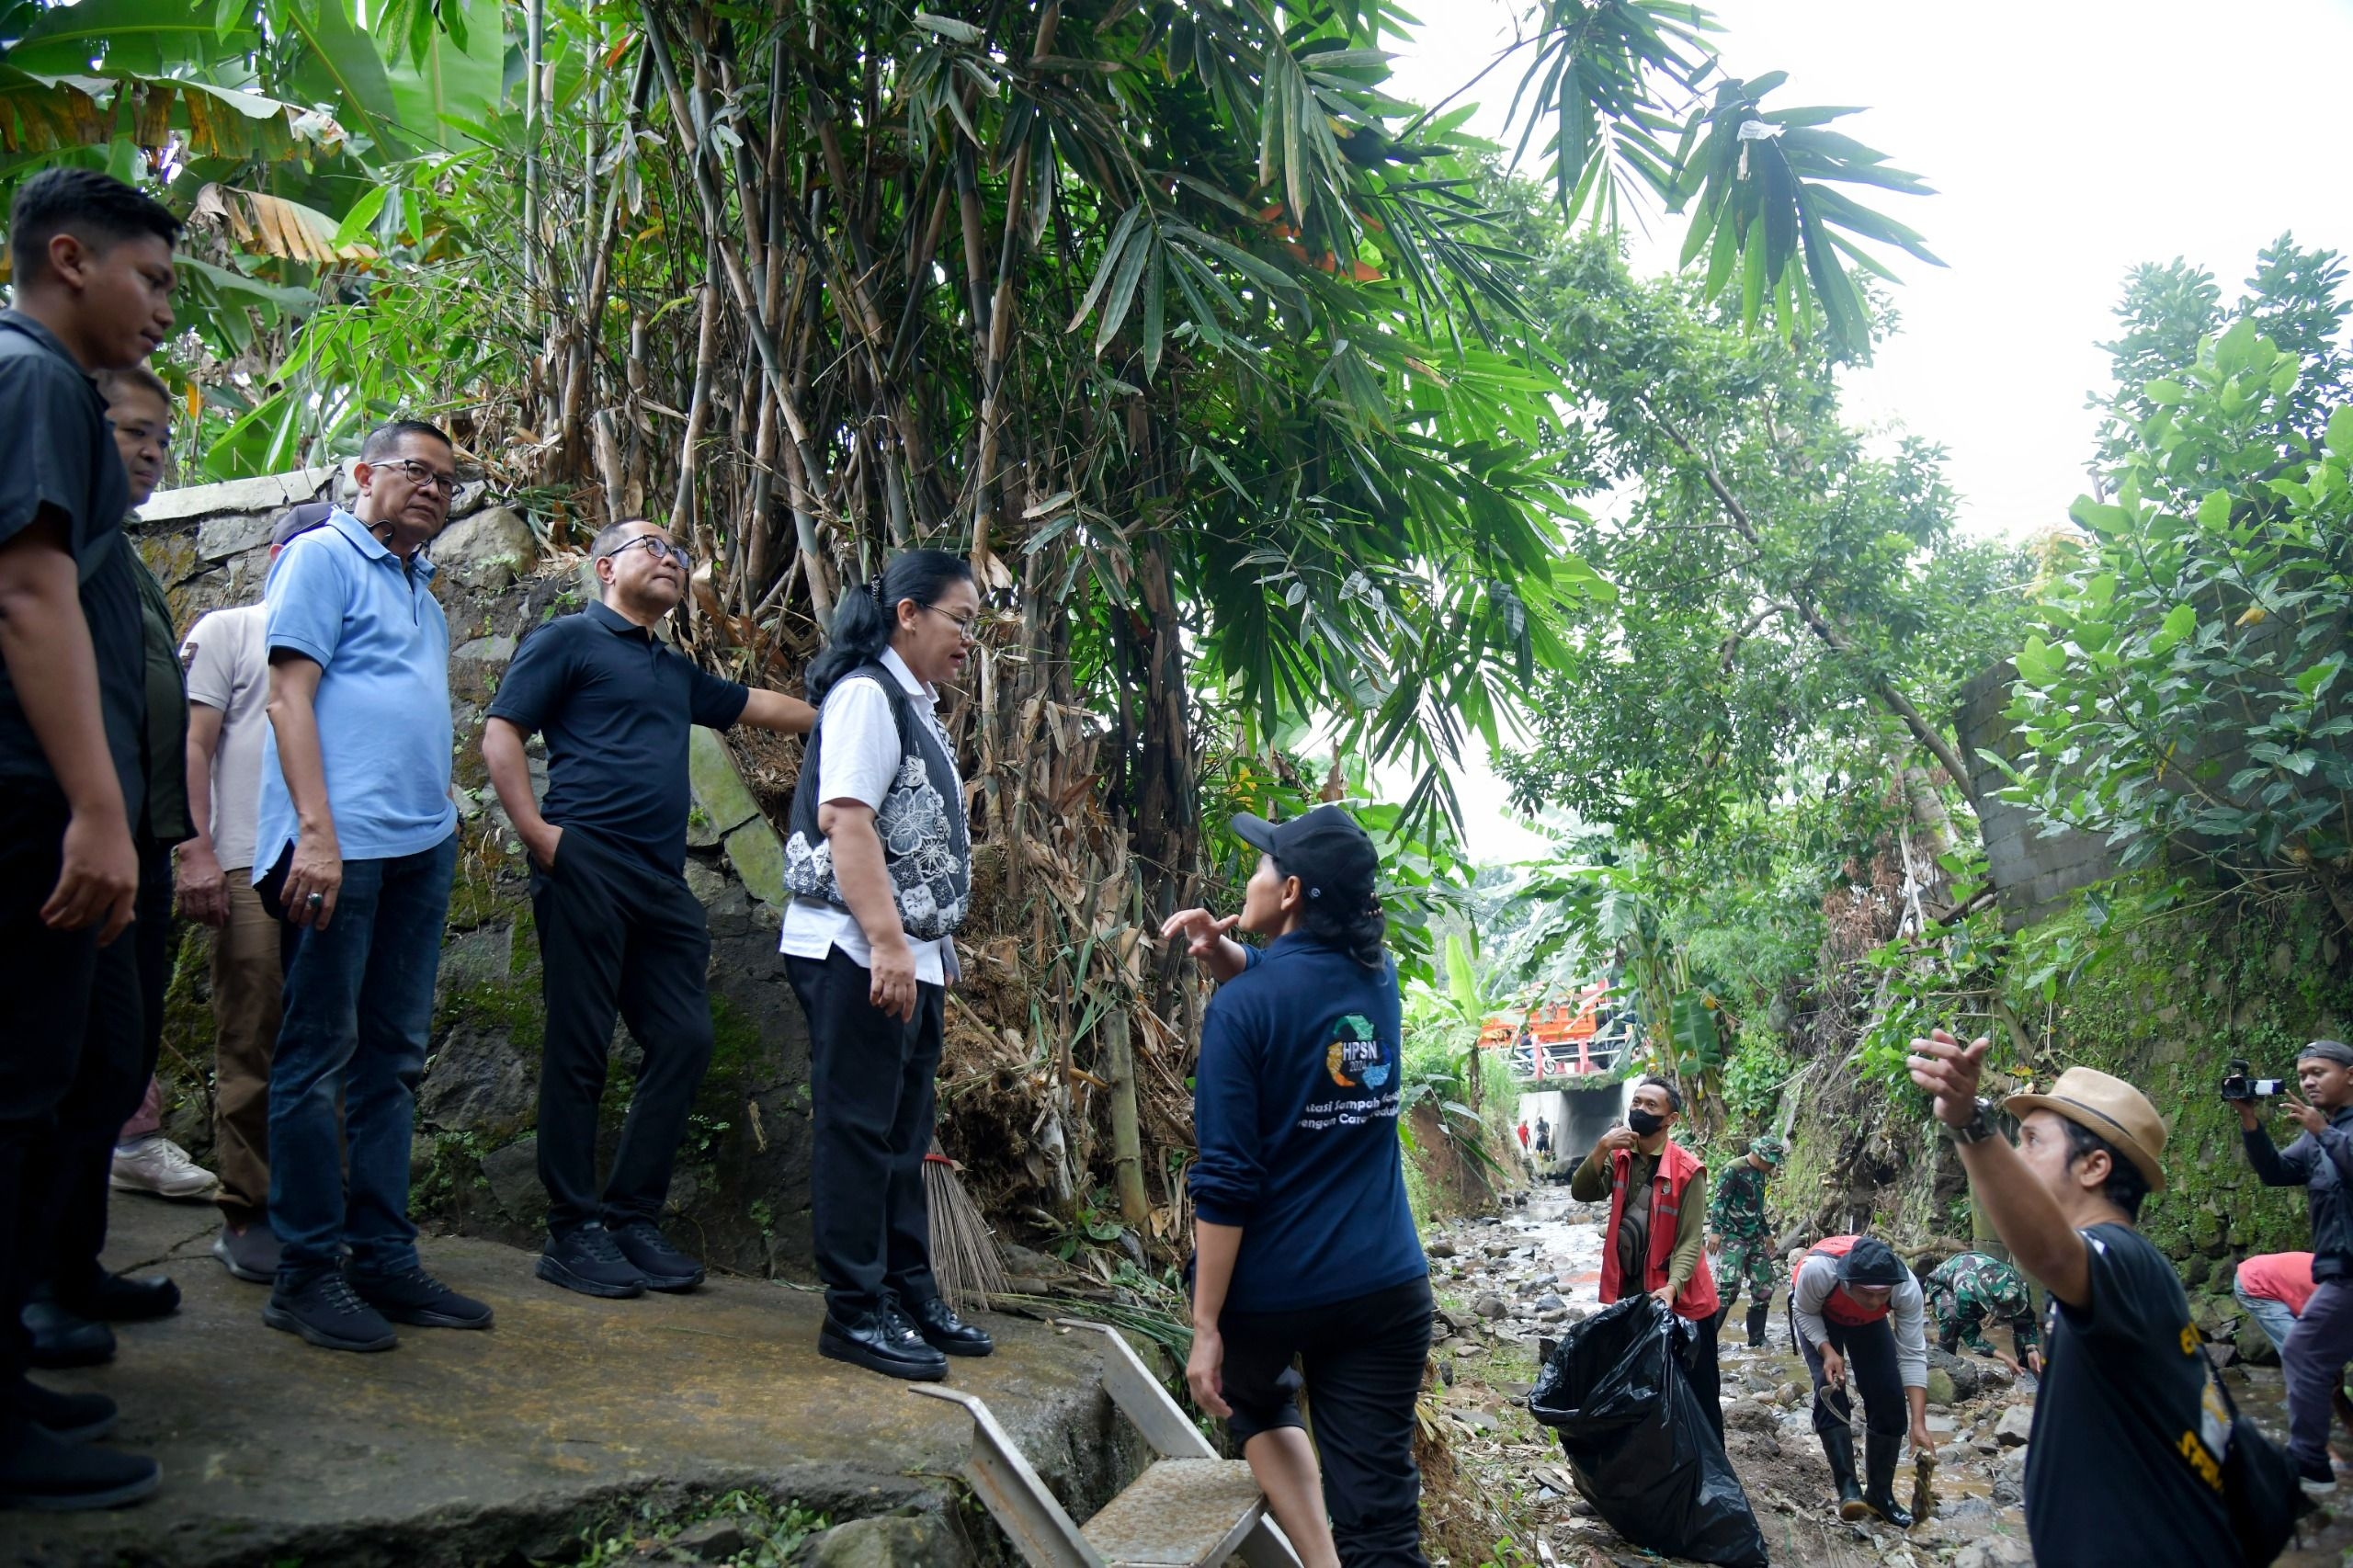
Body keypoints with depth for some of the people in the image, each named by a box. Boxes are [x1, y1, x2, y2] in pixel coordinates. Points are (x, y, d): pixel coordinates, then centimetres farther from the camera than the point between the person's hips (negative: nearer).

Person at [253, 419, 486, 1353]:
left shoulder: (420, 588, 23)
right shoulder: (323, 556, 1)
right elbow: (290, 694, -9)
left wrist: (441, 826, 16)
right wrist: (317, 833, -18)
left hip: (423, 844, 8)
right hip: (344, 844, -8)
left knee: (393, 1056, 9)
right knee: (319, 1050, -3)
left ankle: (384, 1257, 15)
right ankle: (306, 1272, 4)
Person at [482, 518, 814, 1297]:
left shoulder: (676, 671, 26)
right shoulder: (570, 638, 6)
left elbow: (757, 705, 37)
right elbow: (501, 735, -2)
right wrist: (536, 832, -13)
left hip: (662, 882, 7)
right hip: (587, 866, -7)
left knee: (684, 1040, 1)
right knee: (579, 1049, -4)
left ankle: (634, 1219, 12)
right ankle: (573, 1233, 4)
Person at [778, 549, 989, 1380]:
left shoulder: (917, 708, 19)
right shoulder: (867, 694, -9)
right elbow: (846, 820, -20)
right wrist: (886, 943, -24)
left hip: (911, 954, 9)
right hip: (857, 951, -9)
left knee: (904, 1132, 14)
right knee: (859, 1127, -3)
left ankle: (909, 1291, 23)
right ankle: (856, 1311, 5)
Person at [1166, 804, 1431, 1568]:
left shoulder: (1242, 1008, -13)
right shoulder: (1378, 979, 5)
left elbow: (1226, 1182, -16)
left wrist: (1205, 1326, -12)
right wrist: (1218, 948, 1)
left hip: (1274, 1286, -3)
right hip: (1386, 1282, 4)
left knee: (1256, 1403, 29)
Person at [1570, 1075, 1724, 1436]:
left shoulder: (1688, 1170, -15)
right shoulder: (1619, 1157, 1)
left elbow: (1691, 1240, -18)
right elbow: (1582, 1192, -10)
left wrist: (1672, 1288, -32)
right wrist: (1601, 1149, -24)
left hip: (1681, 1301, -5)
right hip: (1630, 1293, 5)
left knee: (1697, 1393, 5)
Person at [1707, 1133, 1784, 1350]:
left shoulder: (1759, 1174, 14)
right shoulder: (1734, 1170, -11)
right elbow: (1719, 1202, -16)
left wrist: (1767, 1233, 32)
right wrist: (1715, 1231, -23)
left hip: (1755, 1240, 9)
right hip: (1733, 1238, -9)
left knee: (1764, 1287, 8)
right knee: (1728, 1288, -17)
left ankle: (1757, 1340, 18)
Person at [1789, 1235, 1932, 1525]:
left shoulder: (1907, 1288, -37)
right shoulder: (1817, 1269, -44)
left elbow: (1912, 1356, -29)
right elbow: (1804, 1312, -21)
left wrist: (1919, 1423, -33)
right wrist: (1827, 1351, -37)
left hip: (1869, 1321, 2)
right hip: (1819, 1313, -2)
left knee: (1889, 1397, -6)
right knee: (1829, 1389, -21)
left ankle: (1880, 1493, 9)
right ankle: (1848, 1487, -19)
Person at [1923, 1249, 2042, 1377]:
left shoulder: (2018, 1284, -32)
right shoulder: (1965, 1292, -46)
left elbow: (2025, 1322, -18)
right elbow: (1971, 1336, -34)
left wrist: (2032, 1349, -34)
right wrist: (2005, 1358, -40)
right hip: (1942, 1281, -5)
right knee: (1951, 1316, -37)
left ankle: (2025, 1366, 5)